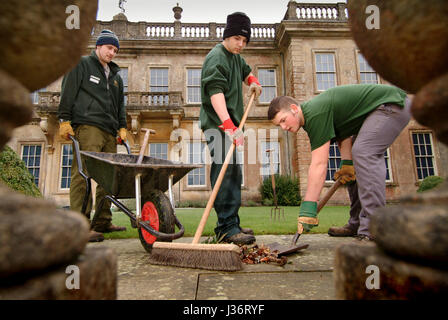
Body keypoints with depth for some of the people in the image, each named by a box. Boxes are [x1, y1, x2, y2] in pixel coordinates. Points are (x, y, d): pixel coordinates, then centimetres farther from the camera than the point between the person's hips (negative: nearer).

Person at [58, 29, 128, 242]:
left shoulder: (116, 76, 29)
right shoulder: (82, 64, 11)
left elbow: (120, 104, 28)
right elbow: (68, 93, 2)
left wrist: (122, 127, 15)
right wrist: (64, 120, -7)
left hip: (109, 132, 7)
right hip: (87, 127, -6)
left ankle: (102, 222, 7)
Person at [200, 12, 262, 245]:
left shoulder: (235, 57, 19)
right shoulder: (216, 58, -11)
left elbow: (245, 71, 41)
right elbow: (215, 92, -27)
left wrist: (253, 82, 16)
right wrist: (228, 126, -39)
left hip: (229, 124, 10)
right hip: (218, 123, -10)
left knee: (234, 173, 11)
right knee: (225, 172, -17)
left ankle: (231, 223, 21)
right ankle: (226, 227, -14)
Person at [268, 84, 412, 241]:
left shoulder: (315, 114, -28)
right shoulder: (311, 112, 1)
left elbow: (318, 165, -32)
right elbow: (342, 133, 8)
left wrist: (307, 209, -31)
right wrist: (347, 162, -5)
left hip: (394, 103, -10)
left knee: (364, 153, -27)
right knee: (358, 155, 9)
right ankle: (357, 225, 12)